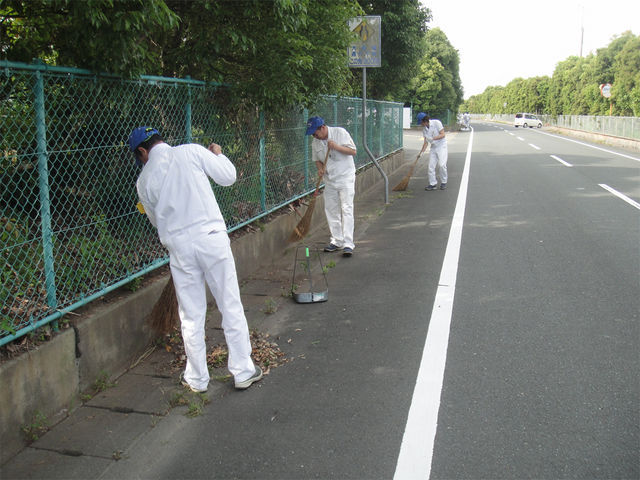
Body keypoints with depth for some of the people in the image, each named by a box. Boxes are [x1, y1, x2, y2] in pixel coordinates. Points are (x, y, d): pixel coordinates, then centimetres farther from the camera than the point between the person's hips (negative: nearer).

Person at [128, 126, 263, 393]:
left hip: (179, 246, 2)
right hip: (212, 238, -1)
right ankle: (243, 371, 16)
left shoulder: (144, 179, 7)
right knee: (231, 307, 8)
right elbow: (228, 177, 1)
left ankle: (197, 379, 23)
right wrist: (217, 154, 19)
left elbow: (157, 220, 16)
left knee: (191, 316, 12)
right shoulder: (192, 152, 0)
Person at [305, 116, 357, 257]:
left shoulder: (340, 132, -10)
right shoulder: (315, 143, 4)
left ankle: (348, 244, -13)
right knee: (331, 210, 7)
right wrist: (320, 168, -7)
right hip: (329, 180, 6)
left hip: (345, 178, -6)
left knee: (346, 209, -12)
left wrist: (336, 146, -25)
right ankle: (337, 241, 18)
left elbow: (353, 151, -11)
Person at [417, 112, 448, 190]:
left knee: (441, 164, -15)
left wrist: (433, 138, -28)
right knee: (431, 166, -1)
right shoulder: (424, 129, 3)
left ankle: (443, 182, 2)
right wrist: (422, 152, -5)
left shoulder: (436, 123, -13)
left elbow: (442, 135, -16)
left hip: (441, 146, -6)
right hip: (433, 147, 6)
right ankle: (433, 184, 7)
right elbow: (426, 142, 6)